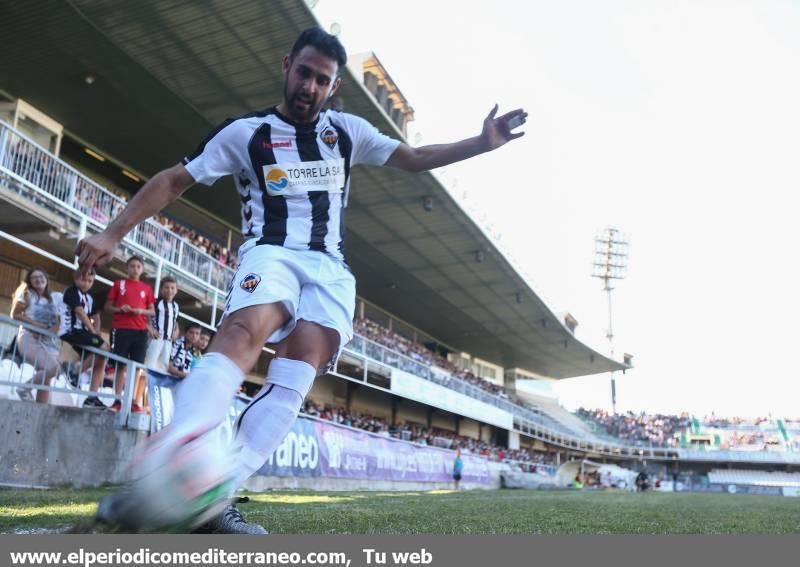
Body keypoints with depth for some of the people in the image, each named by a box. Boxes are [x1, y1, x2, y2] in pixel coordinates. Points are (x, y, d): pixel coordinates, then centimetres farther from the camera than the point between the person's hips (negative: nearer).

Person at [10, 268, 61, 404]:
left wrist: (47, 331, -12)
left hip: (50, 341, 3)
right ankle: (25, 388, -6)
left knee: (46, 380, -5)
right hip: (29, 338, -3)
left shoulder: (56, 298, 11)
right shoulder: (27, 294, 8)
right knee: (51, 367, -27)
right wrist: (36, 324, -11)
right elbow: (15, 314, 1)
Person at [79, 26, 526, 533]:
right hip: (270, 253, -3)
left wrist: (483, 143, 12)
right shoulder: (245, 132, 7)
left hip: (330, 267, 3)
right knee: (241, 337, -34)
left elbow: (416, 158, 22)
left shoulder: (348, 131, 15)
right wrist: (113, 234, -1)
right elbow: (174, 181, 8)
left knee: (295, 379, -20)